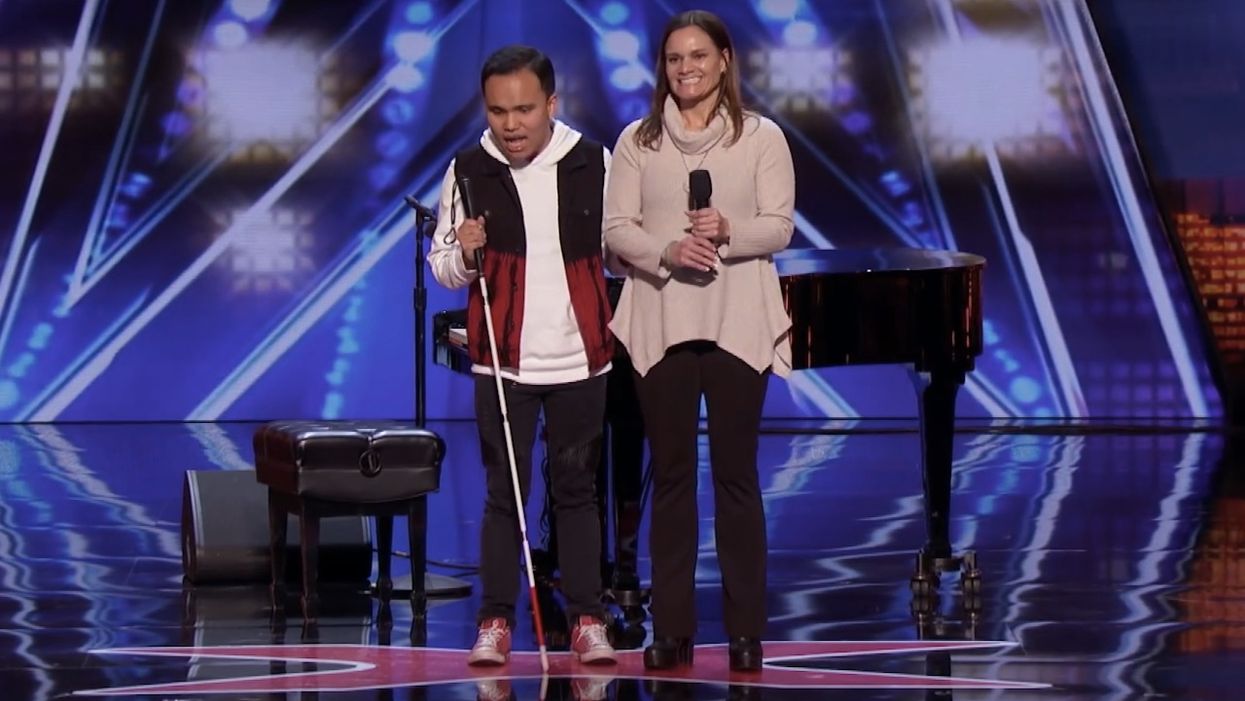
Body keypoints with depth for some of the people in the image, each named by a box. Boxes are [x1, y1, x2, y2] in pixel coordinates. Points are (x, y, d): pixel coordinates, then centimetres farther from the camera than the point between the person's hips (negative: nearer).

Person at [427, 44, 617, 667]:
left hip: (579, 357, 0)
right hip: (504, 359, 0)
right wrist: (463, 254, -15)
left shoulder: (595, 164, -2)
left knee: (577, 490, 8)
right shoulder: (468, 172, -1)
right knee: (503, 493, 1)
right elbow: (442, 268, 5)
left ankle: (587, 621, 12)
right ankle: (495, 622, 6)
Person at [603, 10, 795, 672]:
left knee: (736, 473, 1)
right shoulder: (638, 140, 8)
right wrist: (667, 252, -18)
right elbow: (616, 228, 1)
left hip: (737, 324, -1)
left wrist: (727, 231, -20)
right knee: (671, 474, 3)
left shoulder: (761, 137, 5)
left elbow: (779, 226, -1)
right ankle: (672, 629, 7)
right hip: (660, 323, 1)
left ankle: (746, 630, 5)